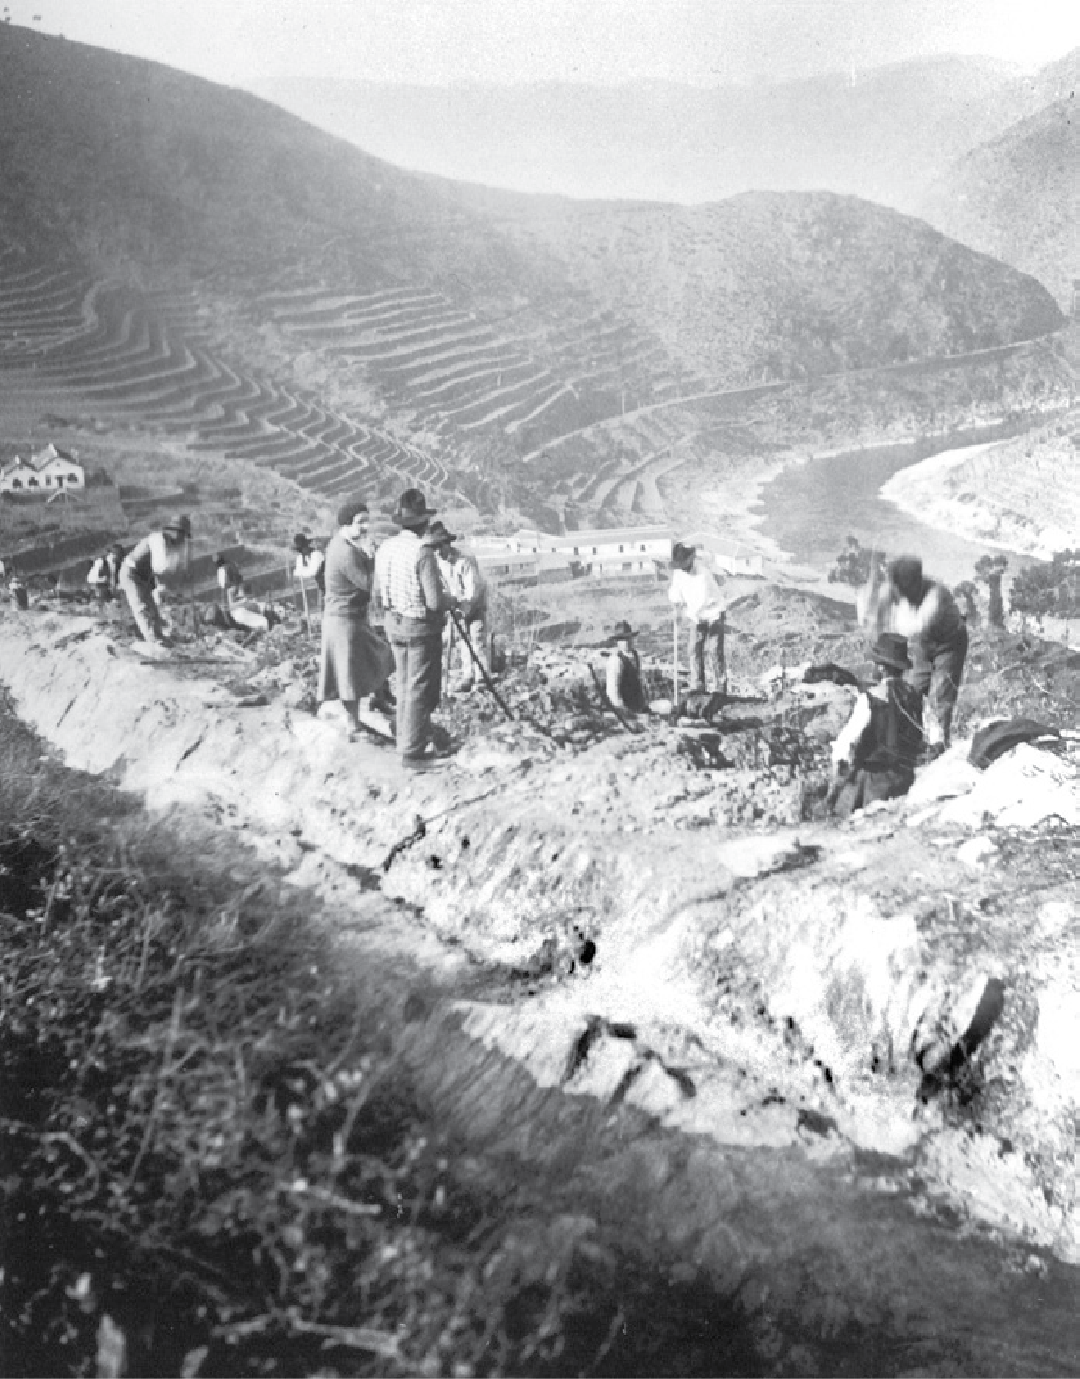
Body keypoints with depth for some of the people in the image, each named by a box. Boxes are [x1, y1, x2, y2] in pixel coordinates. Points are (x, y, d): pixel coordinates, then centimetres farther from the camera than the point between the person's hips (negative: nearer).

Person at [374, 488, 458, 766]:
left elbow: (379, 594, 9)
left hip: (394, 623, 7)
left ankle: (407, 740, 30)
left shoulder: (385, 548, 1)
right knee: (420, 690, 2)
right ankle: (413, 751, 7)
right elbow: (435, 601, -23)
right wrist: (452, 600, -3)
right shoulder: (423, 552, -22)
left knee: (405, 686, 19)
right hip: (421, 627, -7)